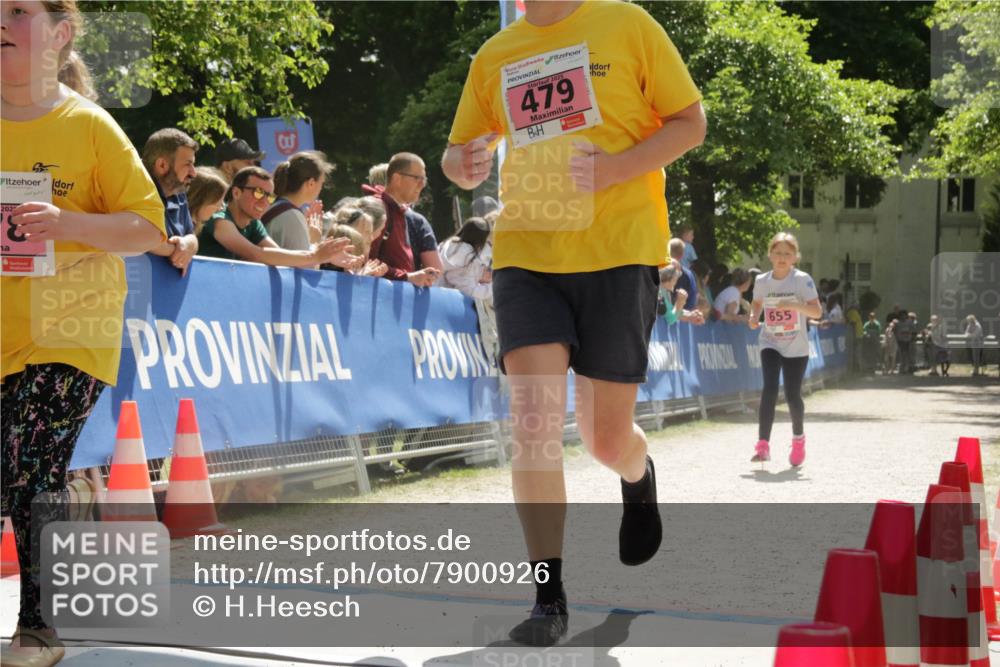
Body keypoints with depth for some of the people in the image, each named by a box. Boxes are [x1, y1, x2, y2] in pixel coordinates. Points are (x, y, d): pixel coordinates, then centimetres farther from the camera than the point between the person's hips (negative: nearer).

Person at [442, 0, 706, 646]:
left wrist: (616, 167, -17)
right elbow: (461, 154, 19)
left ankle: (639, 477, 42)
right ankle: (549, 597, -5)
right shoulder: (495, 54, 11)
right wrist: (463, 164, -7)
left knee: (607, 439, 3)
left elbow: (690, 122, 0)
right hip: (526, 254, 3)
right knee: (534, 416, -13)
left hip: (619, 252, -2)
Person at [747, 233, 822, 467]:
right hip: (770, 344, 1)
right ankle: (763, 444, -18)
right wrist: (754, 316, -1)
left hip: (796, 348, -1)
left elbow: (817, 311, -17)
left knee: (792, 395, 1)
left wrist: (794, 305, -33)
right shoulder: (762, 281, 0)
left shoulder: (802, 279, -10)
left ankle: (798, 439, 29)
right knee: (770, 389, -18)